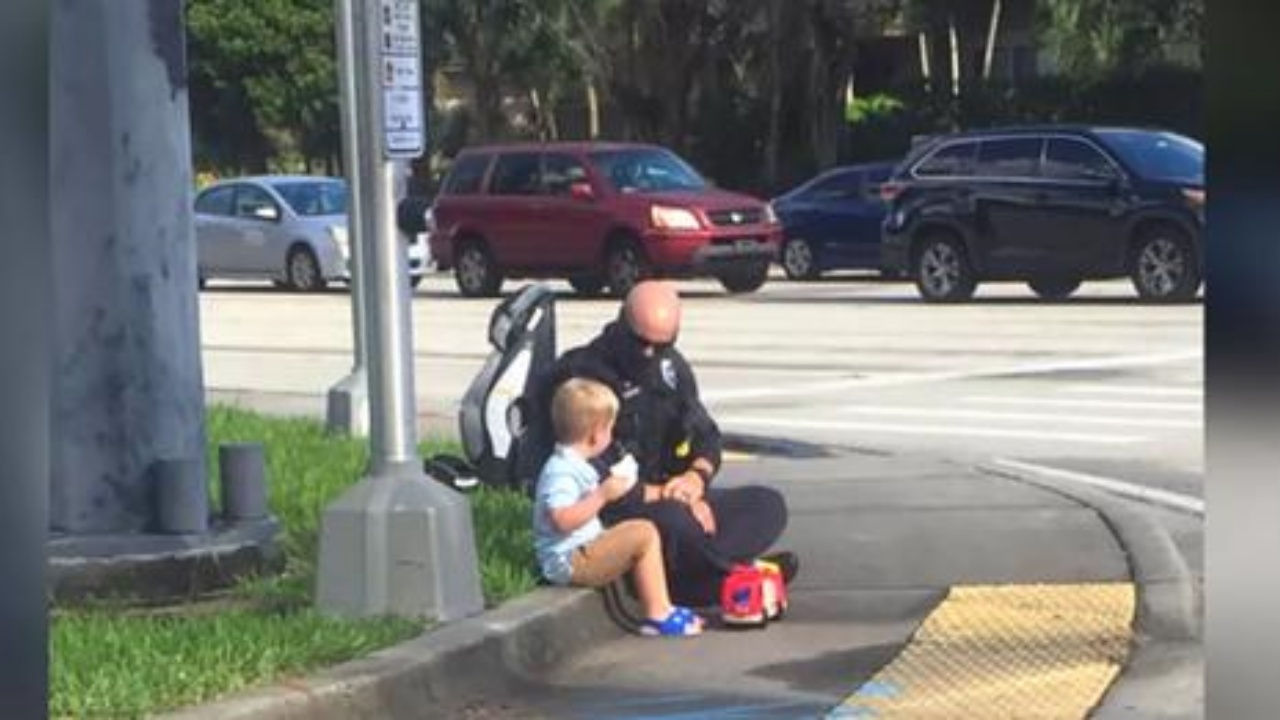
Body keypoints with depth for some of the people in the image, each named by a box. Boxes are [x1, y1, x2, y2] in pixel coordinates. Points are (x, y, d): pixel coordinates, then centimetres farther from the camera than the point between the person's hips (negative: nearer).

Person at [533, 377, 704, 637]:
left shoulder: (573, 465, 17)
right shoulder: (560, 471, -18)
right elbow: (562, 519, -31)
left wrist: (611, 487, 26)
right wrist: (602, 495, -25)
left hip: (582, 552, 12)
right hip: (569, 561, -12)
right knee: (645, 534, -16)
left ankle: (659, 611, 9)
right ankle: (658, 615, -12)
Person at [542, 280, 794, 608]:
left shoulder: (671, 366, 10)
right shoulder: (581, 375, -16)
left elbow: (706, 434, 14)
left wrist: (697, 476, -10)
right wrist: (661, 494, -21)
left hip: (674, 499, 9)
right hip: (613, 510, -8)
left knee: (768, 504, -4)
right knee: (671, 520, -40)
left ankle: (682, 585, -25)